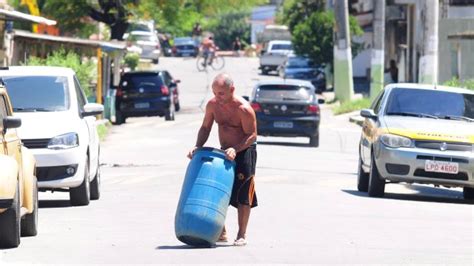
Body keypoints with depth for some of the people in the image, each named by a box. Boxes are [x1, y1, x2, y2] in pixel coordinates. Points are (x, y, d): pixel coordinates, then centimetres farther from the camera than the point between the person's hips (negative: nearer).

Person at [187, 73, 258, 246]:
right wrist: (197, 147, -9)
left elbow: (252, 135, -21)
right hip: (224, 152, 6)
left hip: (244, 151, -6)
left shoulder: (244, 109, -24)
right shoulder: (212, 105, -6)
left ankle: (242, 235, 4)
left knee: (242, 195, -4)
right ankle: (221, 232, 13)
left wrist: (235, 149, -34)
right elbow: (205, 128, 6)